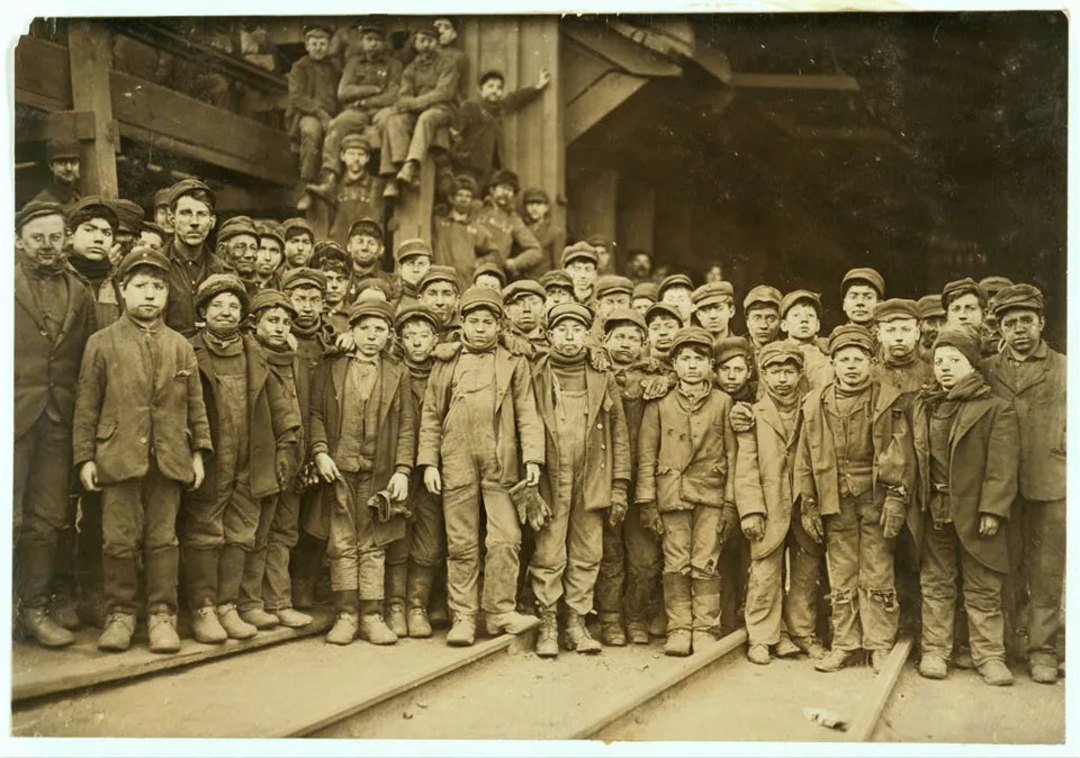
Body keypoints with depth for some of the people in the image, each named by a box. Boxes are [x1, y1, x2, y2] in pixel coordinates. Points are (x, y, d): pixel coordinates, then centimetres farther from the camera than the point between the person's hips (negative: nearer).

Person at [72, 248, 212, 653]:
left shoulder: (180, 346, 11)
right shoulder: (101, 342, 5)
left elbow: (195, 404, 12)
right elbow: (87, 405, 4)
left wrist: (198, 451, 6)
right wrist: (84, 458, -1)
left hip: (169, 461, 1)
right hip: (119, 458, -1)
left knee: (163, 540, 4)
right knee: (119, 541, 2)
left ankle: (162, 615, 13)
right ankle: (120, 613, 15)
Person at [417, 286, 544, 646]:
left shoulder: (514, 363, 9)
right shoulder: (446, 365, 12)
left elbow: (527, 414, 4)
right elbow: (431, 417, 11)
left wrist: (532, 457, -7)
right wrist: (428, 463, 3)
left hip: (501, 465, -1)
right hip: (456, 464, 1)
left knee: (506, 539, -5)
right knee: (461, 544, 5)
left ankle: (500, 611, 8)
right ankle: (463, 617, 12)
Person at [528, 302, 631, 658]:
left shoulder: (604, 380, 10)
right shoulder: (535, 378, 4)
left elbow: (619, 437, 9)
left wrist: (619, 488, 3)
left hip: (592, 485, 2)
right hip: (549, 482, -2)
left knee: (587, 558, 6)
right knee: (548, 558, 1)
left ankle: (577, 622, 18)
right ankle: (547, 625, 12)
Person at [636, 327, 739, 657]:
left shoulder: (723, 402, 7)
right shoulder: (659, 404, 6)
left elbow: (732, 454, 7)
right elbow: (646, 455, 6)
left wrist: (731, 502, 1)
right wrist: (647, 502, 0)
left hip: (712, 496, 0)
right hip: (673, 496, 0)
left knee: (706, 565, 0)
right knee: (676, 565, 1)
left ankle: (705, 629, 10)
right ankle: (679, 630, 9)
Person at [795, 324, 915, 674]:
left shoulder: (887, 400, -1)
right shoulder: (816, 405, 6)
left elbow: (902, 455, -4)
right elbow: (805, 459, 8)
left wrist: (897, 499, -11)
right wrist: (808, 504, 5)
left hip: (876, 502, -2)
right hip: (836, 504, 2)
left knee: (877, 578, 3)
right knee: (841, 580, 9)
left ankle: (880, 645, 14)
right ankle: (844, 645, 17)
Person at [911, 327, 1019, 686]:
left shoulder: (996, 410, -3)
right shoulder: (921, 408, 9)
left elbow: (1002, 465, -9)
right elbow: (912, 459, 11)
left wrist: (992, 510, -16)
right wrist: (915, 503, 4)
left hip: (974, 513, -3)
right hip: (934, 512, 4)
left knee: (983, 590, 6)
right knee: (936, 585, 12)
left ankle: (989, 655, 16)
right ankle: (934, 650, 21)